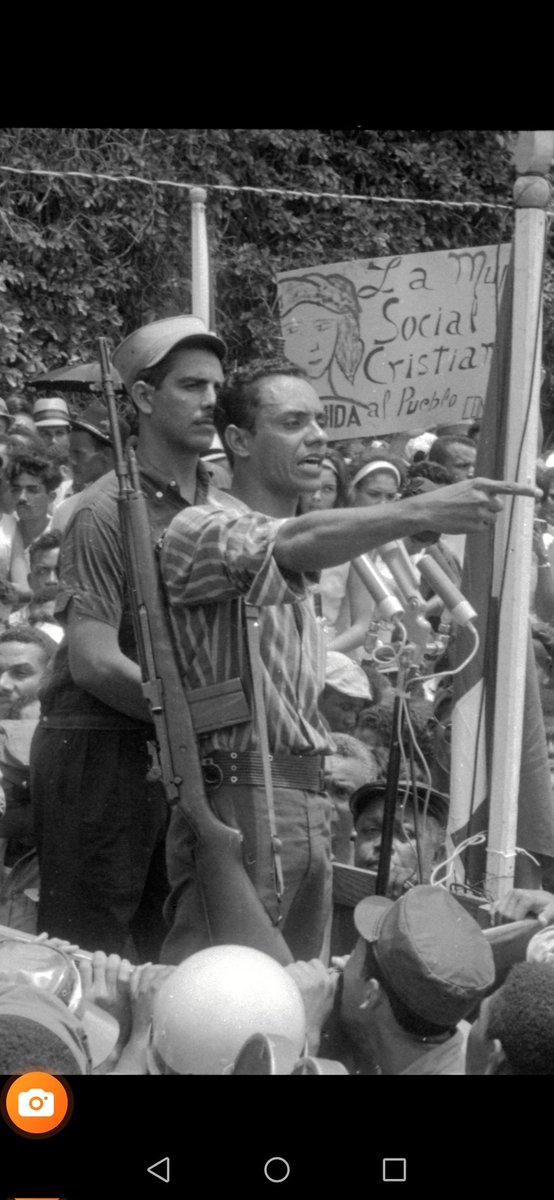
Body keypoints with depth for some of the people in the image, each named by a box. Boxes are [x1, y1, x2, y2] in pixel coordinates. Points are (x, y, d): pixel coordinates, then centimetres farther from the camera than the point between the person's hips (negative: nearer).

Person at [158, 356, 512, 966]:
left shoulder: (296, 546, 19)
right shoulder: (202, 529, -11)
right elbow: (296, 544, -33)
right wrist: (421, 511, -44)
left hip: (307, 804, 9)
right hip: (238, 799, -9)